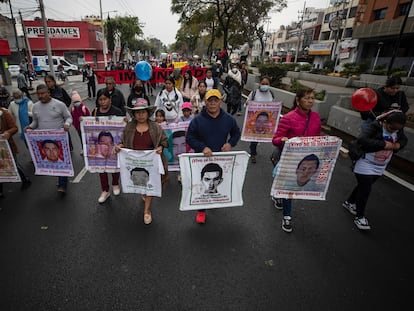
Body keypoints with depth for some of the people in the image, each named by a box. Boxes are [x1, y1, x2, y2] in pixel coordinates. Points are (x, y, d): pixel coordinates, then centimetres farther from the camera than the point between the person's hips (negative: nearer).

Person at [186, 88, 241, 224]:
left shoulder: (228, 119, -1)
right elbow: (189, 138, -6)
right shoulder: (198, 120, -9)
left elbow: (236, 133, 14)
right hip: (202, 158, -2)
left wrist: (230, 143, -7)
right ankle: (201, 210, 26)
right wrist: (202, 147, -22)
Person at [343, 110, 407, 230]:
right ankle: (359, 216, 14)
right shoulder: (375, 127, -22)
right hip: (366, 165, -6)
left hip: (380, 167, 7)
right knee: (365, 190, -2)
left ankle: (349, 202, 41)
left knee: (363, 186, 20)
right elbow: (361, 139, -36)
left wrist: (397, 145, -9)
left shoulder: (398, 129, -3)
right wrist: (384, 144, -32)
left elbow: (404, 140, 15)